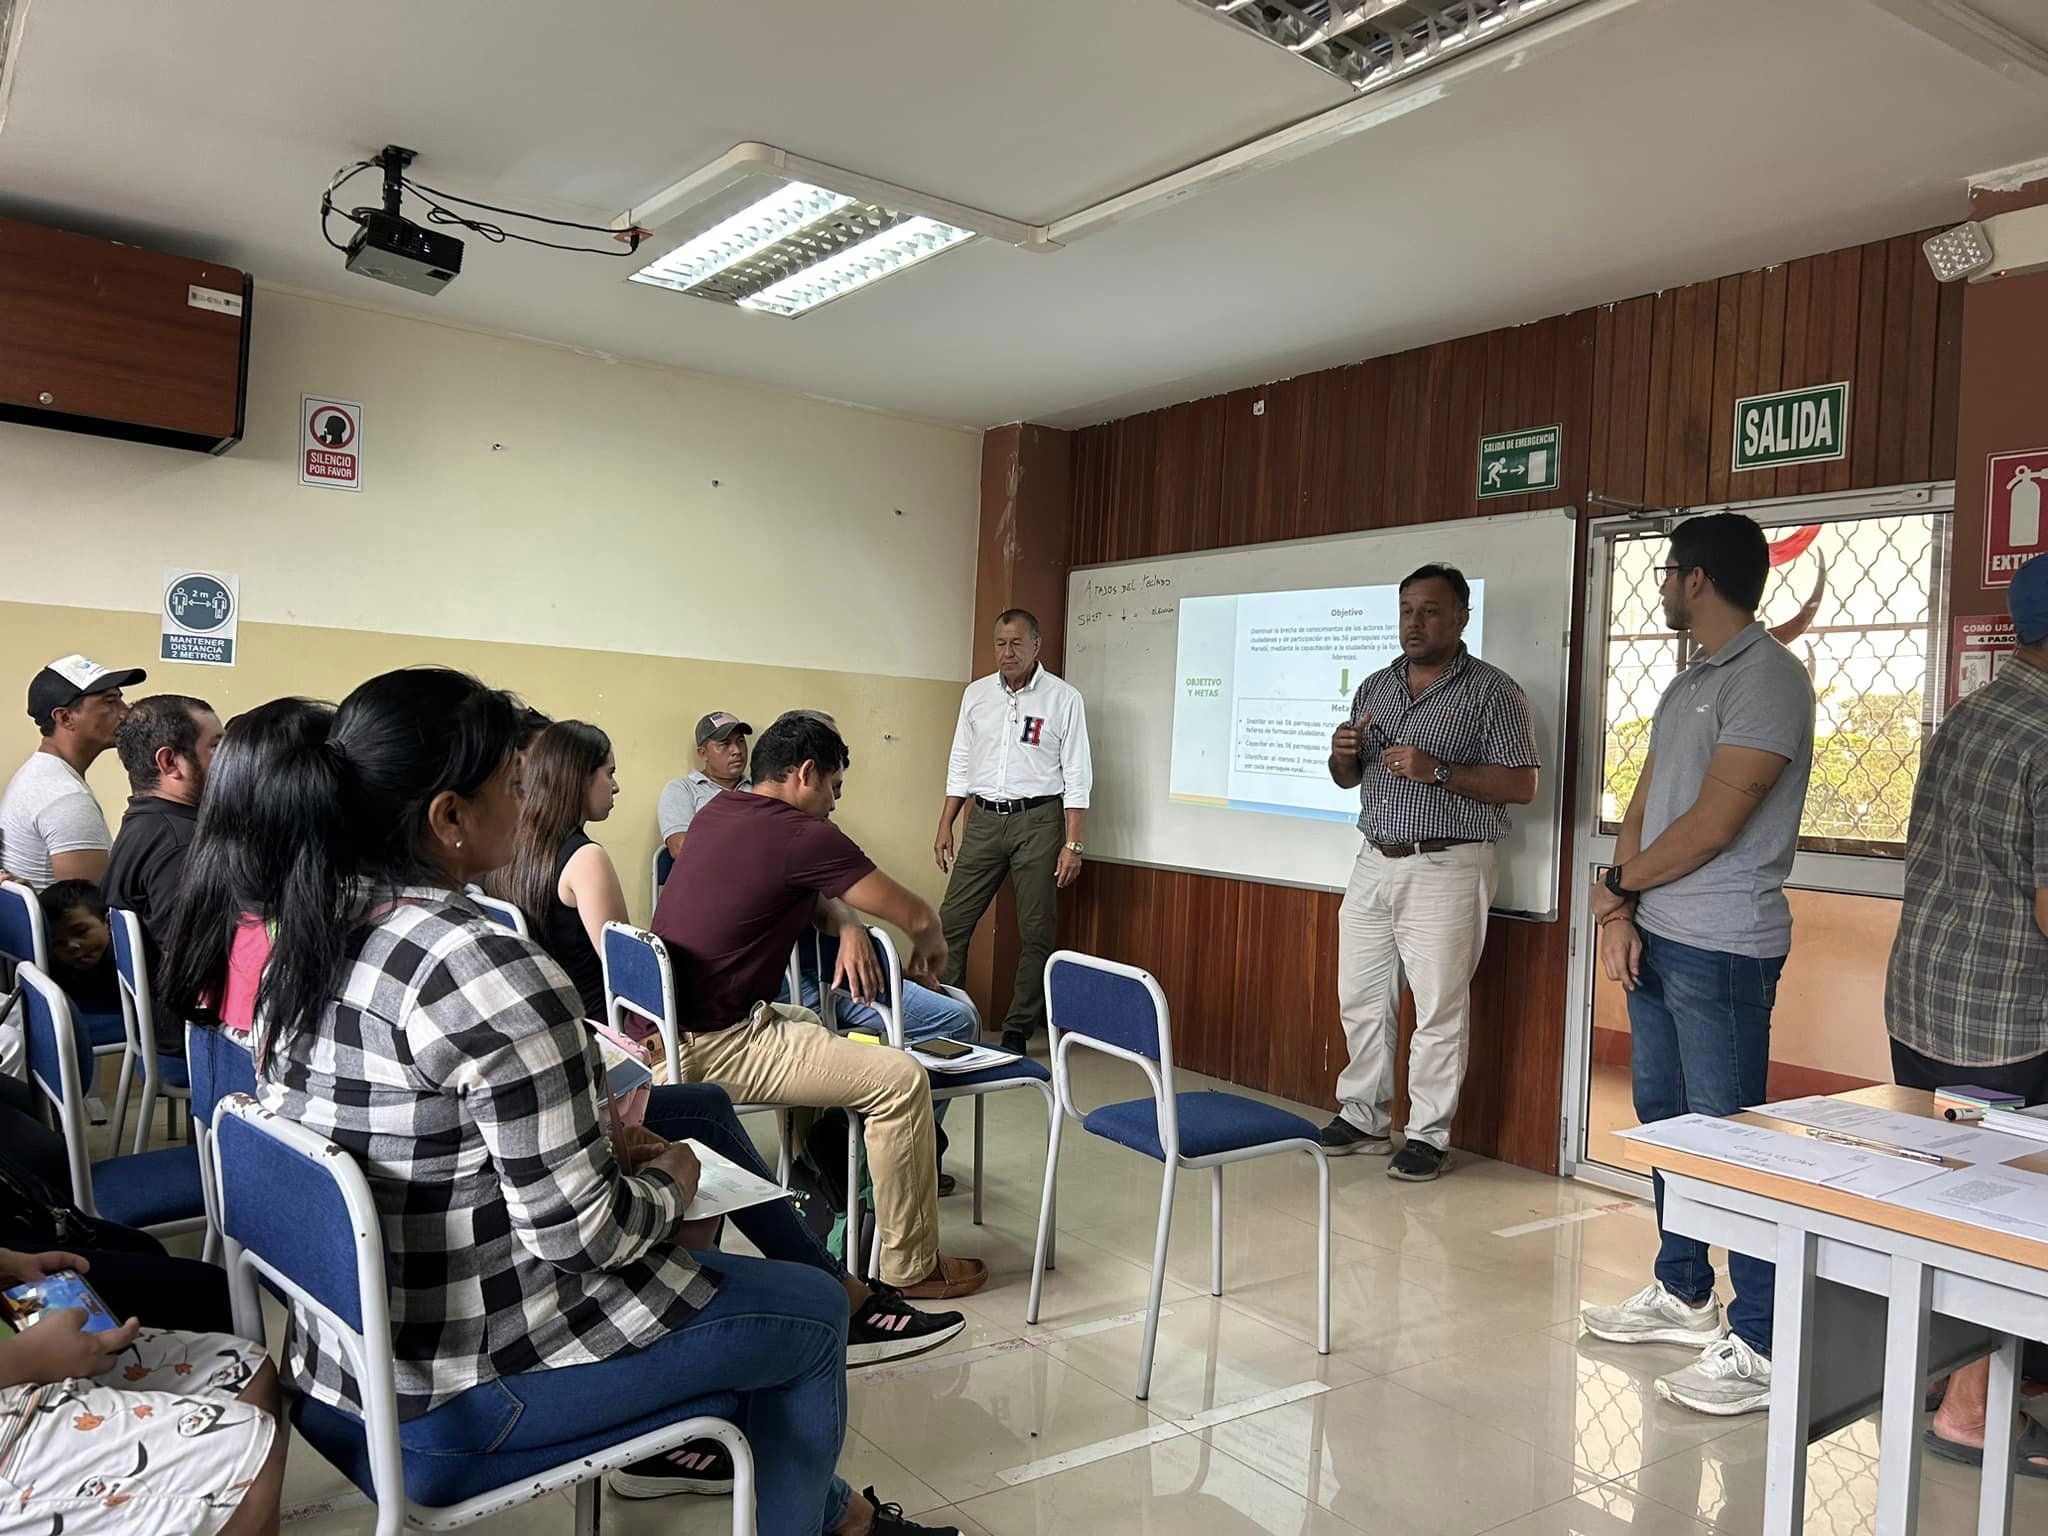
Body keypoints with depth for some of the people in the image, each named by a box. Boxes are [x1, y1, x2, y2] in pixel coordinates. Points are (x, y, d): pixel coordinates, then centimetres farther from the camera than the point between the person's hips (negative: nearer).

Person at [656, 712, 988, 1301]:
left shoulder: (716, 812, 9)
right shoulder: (804, 835, -16)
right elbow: (916, 915, -10)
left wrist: (846, 924, 3)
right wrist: (929, 948, 13)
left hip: (666, 1027, 10)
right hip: (713, 1047, -10)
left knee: (810, 1026, 33)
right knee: (901, 1080, -9)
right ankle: (911, 1267, 1)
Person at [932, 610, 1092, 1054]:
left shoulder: (1064, 698, -4)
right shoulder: (976, 694, 8)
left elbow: (1077, 777, -5)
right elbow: (960, 766, 14)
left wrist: (1072, 844, -11)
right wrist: (945, 827, 9)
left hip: (1038, 821, -3)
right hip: (985, 819, 4)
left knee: (1035, 932, 1)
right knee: (952, 921, 0)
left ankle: (1018, 1032, 11)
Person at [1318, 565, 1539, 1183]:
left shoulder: (1491, 691, -5)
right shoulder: (1375, 686, 13)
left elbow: (1521, 785, -11)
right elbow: (1348, 779, 19)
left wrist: (1437, 771, -21)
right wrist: (1342, 755, -5)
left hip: (1445, 869, -6)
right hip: (1374, 862, 6)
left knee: (1439, 1009, -1)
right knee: (1361, 998, 11)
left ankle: (1429, 1137, 11)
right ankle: (1363, 1118, 25)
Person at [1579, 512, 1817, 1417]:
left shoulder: (1767, 680, -14)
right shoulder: (1687, 685, 15)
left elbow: (1711, 826, -18)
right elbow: (1642, 807, 12)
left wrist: (1617, 887, -5)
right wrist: (1622, 917, 0)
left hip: (1721, 951, -9)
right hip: (1656, 940, 9)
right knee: (1663, 1118, 16)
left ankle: (1760, 1345, 4)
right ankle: (1682, 1293, 31)